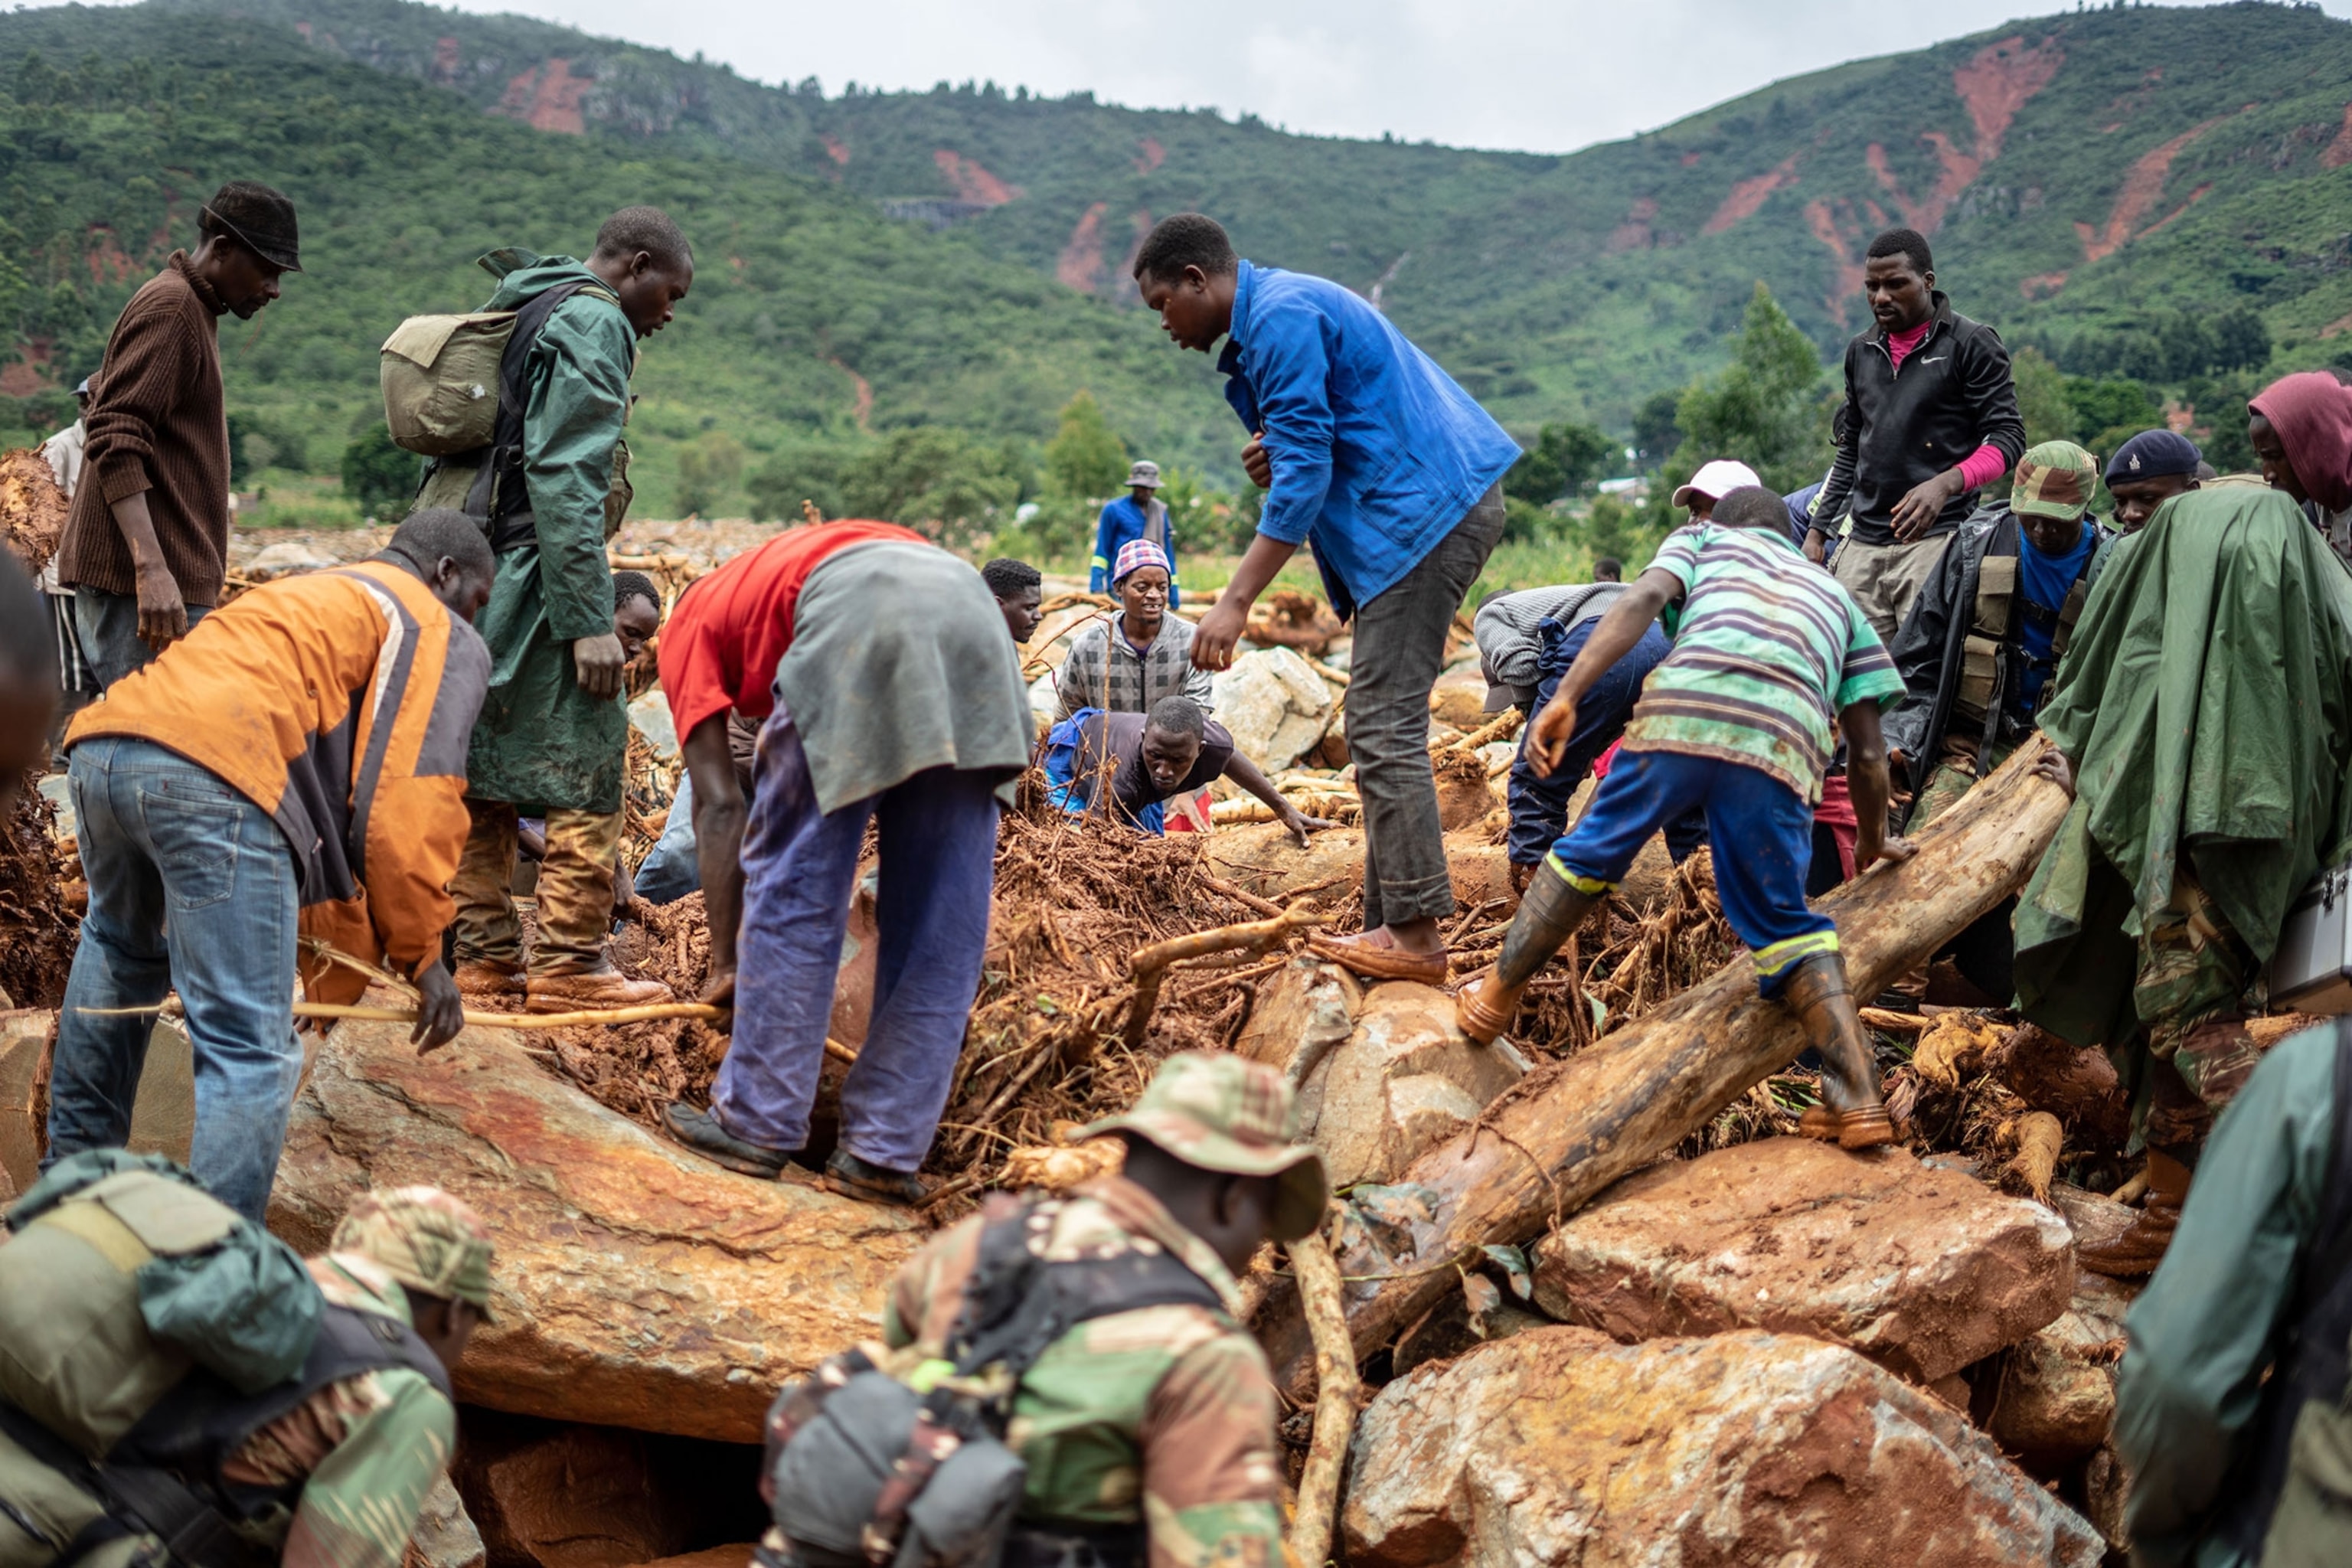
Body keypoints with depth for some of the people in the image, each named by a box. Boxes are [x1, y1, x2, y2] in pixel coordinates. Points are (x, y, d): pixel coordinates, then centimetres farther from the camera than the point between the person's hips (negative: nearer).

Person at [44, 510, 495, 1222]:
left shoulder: (308, 597, 39)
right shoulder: (442, 636, 14)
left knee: (119, 948, 36)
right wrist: (419, 955, 10)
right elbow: (411, 805, 1)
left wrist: (343, 947, 40)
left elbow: (327, 785, 39)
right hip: (214, 770, -9)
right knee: (251, 1052, -5)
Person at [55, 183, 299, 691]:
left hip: (165, 576, 10)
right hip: (138, 578, -10)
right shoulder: (170, 310, -10)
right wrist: (151, 569, -29)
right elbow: (115, 443, -20)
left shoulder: (194, 310, 22)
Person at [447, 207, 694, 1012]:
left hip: (477, 574, 10)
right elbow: (566, 479, -19)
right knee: (586, 763, -4)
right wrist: (590, 621, -21)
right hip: (539, 577, -10)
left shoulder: (527, 316, 21)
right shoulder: (594, 321, -9)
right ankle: (569, 964, -2)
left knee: (488, 761, 12)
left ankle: (483, 950, 18)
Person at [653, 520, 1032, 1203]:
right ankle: (886, 1153, 15)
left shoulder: (690, 624, 27)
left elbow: (719, 803, 16)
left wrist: (723, 960, 19)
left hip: (861, 616, -6)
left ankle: (756, 1124, 16)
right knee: (942, 916, 10)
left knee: (791, 883, 9)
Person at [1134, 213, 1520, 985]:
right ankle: (1388, 921, 13)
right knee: (1380, 725, 10)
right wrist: (1270, 462, 0)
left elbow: (1304, 469, -19)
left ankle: (1416, 935, -13)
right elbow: (1322, 450, 25)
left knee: (1383, 728, -13)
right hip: (1436, 511, 11)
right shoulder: (1270, 317, 21)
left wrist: (1235, 602, -20)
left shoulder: (1282, 316, -12)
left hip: (1428, 510, -11)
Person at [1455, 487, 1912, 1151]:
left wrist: (1567, 696, -1)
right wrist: (1874, 842, 49)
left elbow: (1643, 599, 8)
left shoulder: (1704, 538, 33)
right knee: (1785, 923, 14)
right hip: (1782, 744, 2)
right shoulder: (1836, 595, 38)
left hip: (1682, 710, -2)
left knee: (1589, 852, 18)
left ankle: (1493, 998, 26)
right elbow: (1867, 754, 32)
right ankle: (1859, 1101, 5)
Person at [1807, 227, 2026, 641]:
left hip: (1936, 538, -5)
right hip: (1862, 544, 5)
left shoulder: (1972, 343, 1)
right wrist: (1818, 529, 19)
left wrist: (1946, 484, -22)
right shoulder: (1861, 351, 20)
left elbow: (2008, 437, -4)